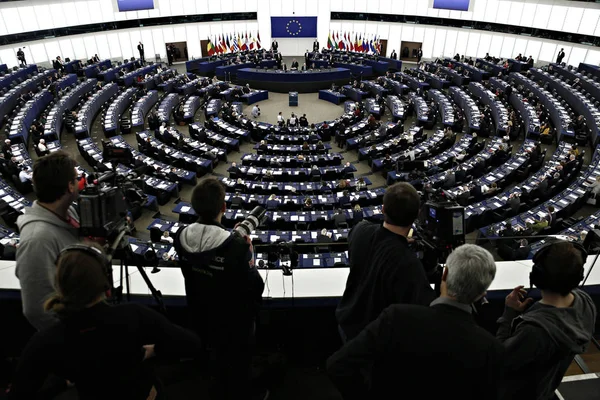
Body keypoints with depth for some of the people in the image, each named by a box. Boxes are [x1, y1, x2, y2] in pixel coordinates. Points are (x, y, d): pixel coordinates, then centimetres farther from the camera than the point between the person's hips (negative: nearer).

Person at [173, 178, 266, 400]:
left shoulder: (181, 237, -17)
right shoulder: (236, 246, -35)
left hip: (201, 314, 5)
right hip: (234, 318, -5)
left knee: (216, 355, 31)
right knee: (239, 361, 23)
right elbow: (255, 287, -24)